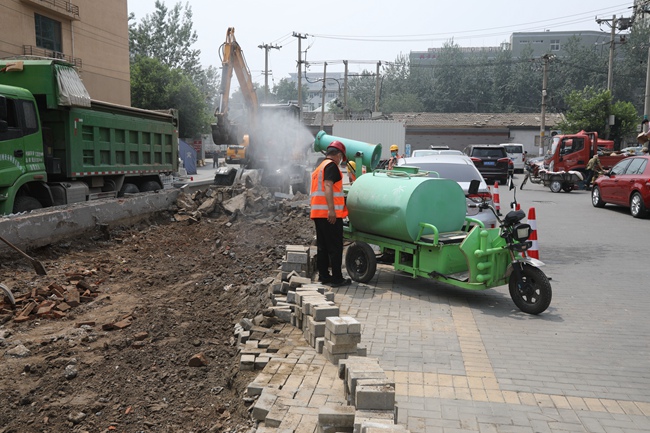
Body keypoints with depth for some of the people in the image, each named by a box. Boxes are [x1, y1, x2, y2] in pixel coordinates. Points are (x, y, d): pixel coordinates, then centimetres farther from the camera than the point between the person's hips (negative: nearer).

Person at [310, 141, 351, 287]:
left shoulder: (319, 167, 22)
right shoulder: (331, 165, -7)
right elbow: (328, 186, -20)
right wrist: (331, 209, -27)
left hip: (317, 213, 9)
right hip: (330, 214, -9)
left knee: (322, 246, 12)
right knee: (335, 247, -3)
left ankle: (323, 276, 17)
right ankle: (337, 279, 0)